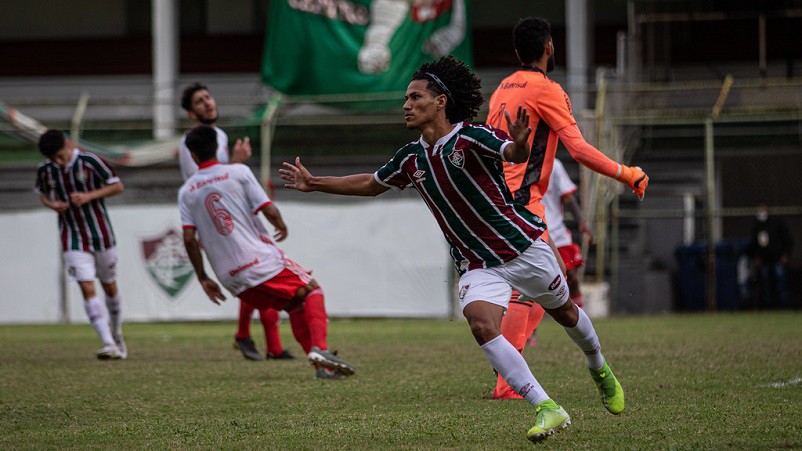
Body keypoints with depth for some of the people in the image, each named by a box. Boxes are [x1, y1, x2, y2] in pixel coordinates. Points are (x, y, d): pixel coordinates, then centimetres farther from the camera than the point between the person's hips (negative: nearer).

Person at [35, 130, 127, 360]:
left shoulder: (89, 161, -12)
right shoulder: (44, 170, -2)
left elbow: (117, 186, -6)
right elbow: (43, 194, 16)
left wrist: (89, 196, -19)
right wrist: (52, 205, -7)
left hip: (101, 235, -1)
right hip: (73, 240, 1)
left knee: (109, 287, 12)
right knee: (87, 288, -14)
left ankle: (116, 333, 38)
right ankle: (109, 345, -19)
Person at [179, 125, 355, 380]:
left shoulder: (186, 192, 8)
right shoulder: (238, 172, -2)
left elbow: (189, 238, 0)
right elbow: (269, 211, -7)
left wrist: (202, 278, 8)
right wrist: (282, 226, 15)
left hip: (231, 280, 4)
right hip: (261, 260, -4)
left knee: (295, 306, 18)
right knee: (311, 291, 11)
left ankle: (322, 368, 6)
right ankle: (319, 347, -15)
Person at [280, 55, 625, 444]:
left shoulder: (471, 138, -17)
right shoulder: (411, 158, 2)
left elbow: (514, 155, -34)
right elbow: (371, 184, 19)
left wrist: (519, 145, -58)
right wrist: (314, 184, 19)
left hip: (523, 247, -4)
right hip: (477, 264, 4)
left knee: (564, 311, 17)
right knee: (482, 326, -23)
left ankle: (599, 369, 49)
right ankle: (547, 410, -23)